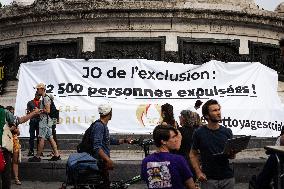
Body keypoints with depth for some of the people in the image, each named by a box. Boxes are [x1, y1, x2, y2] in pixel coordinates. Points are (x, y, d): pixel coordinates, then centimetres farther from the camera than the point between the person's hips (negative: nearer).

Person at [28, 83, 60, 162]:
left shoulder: (46, 98, -13)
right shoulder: (43, 98, 19)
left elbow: (47, 111, -19)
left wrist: (39, 110, -10)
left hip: (45, 121, -11)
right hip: (45, 121, 11)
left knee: (41, 138, -8)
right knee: (50, 138, 8)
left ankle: (37, 157, -7)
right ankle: (56, 155, 8)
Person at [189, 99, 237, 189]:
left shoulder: (227, 132, 3)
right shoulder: (199, 133, -4)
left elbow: (232, 156, 9)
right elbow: (193, 154, 1)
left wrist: (232, 153, -13)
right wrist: (198, 172, -10)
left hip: (227, 178, 2)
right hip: (208, 178, -2)